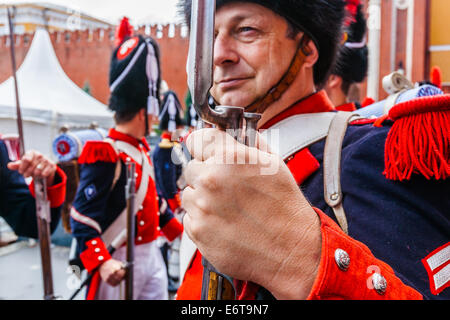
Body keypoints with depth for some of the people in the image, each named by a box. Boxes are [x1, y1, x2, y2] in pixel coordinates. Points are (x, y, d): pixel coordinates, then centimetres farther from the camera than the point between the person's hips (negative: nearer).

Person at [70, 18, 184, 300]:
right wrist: (102, 263, -33)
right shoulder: (106, 155, -18)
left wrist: (179, 231, 21)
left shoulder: (140, 149, 10)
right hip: (120, 263, -9)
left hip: (151, 253, 9)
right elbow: (82, 218, -23)